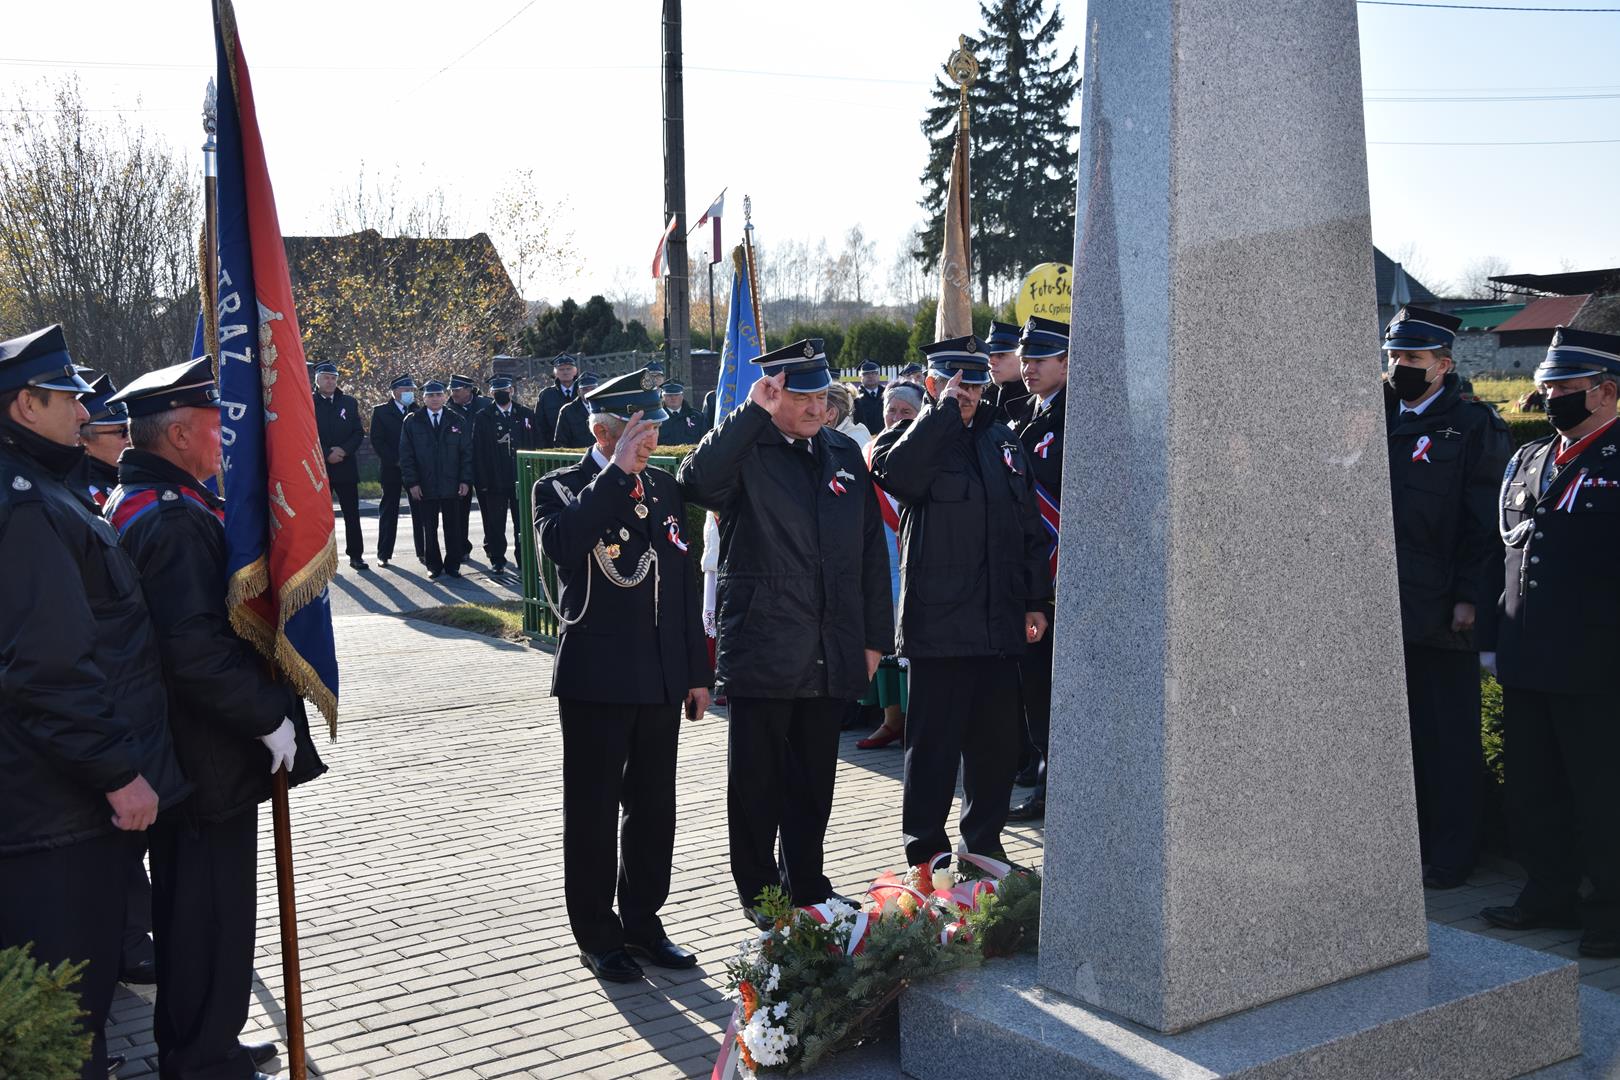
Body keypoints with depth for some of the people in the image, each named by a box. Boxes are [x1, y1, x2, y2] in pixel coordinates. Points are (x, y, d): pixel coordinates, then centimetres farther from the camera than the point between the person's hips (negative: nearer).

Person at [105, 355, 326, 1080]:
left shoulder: (137, 504, 11)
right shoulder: (177, 518, -22)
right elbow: (197, 647, -30)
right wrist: (268, 715, -20)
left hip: (177, 754, 11)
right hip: (211, 758, -11)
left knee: (188, 905, 21)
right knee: (211, 908, 2)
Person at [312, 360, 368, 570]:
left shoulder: (349, 403, 10)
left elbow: (359, 432, 6)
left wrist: (344, 450, -10)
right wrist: (327, 454, -13)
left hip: (346, 467, 2)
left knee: (352, 514, 3)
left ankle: (355, 555, 8)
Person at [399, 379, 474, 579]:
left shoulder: (458, 421, 7)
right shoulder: (412, 422, 4)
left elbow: (467, 452, 5)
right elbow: (406, 455, 2)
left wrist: (465, 480, -3)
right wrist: (412, 482, -6)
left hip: (452, 485, 1)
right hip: (424, 486, 0)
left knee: (454, 527, 3)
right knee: (429, 529, 4)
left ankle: (453, 565, 12)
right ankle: (434, 566, 13)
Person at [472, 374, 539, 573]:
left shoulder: (526, 415, 9)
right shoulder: (483, 418, 3)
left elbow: (536, 444, 8)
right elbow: (477, 451, -1)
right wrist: (482, 480, -7)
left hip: (522, 478, 1)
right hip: (494, 480, -1)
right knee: (495, 523, 3)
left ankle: (524, 558, 12)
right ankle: (497, 559, 12)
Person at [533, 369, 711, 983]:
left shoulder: (664, 489, 11)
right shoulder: (560, 488, -5)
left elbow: (685, 582, 14)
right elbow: (560, 542, -30)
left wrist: (697, 672, 12)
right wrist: (616, 474, -25)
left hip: (661, 678, 5)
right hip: (596, 675, -5)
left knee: (653, 808, 13)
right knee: (593, 811, 5)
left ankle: (643, 923, 27)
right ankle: (598, 937, 17)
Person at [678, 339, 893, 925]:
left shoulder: (845, 454, 10)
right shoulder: (745, 450, -5)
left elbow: (871, 549, 12)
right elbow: (697, 482, -29)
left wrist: (876, 636, 9)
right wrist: (752, 411, -26)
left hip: (832, 654, 5)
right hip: (762, 650, -4)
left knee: (815, 779, 15)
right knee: (758, 780, 7)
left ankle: (806, 883, 30)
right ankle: (759, 892, 22)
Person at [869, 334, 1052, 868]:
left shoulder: (1002, 440, 15)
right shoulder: (913, 437, -1)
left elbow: (1029, 526, 18)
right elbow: (895, 472, -27)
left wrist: (1036, 600, 13)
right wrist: (943, 408, -20)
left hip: (1000, 621, 6)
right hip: (939, 619, -6)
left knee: (997, 740, 13)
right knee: (934, 740, 0)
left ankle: (984, 844, 26)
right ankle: (926, 850, 11)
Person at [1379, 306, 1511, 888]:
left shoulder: (1473, 426, -4)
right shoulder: (1377, 419, 12)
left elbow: (1485, 524, -8)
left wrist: (1469, 598, -14)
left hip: (1441, 613, -5)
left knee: (1447, 737, 4)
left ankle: (1451, 855, 15)